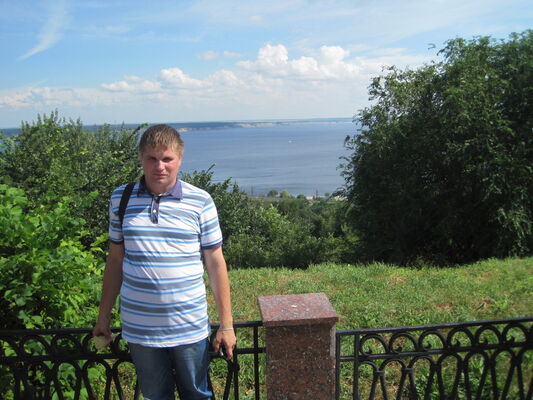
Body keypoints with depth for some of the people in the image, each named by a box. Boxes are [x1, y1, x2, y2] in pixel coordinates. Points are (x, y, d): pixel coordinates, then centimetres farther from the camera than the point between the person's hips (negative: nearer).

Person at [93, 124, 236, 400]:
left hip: (190, 328, -1)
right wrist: (103, 314, 11)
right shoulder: (121, 198, 0)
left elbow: (215, 263, -3)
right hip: (139, 328, 2)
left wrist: (226, 324, -2)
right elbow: (115, 260, 8)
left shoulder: (200, 201, -7)